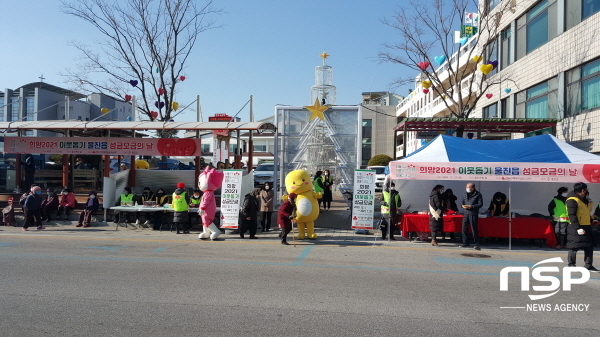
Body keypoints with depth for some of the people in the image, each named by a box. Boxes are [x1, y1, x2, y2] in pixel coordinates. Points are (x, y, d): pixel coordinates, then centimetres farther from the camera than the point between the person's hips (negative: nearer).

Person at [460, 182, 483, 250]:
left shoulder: (478, 195, -5)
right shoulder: (465, 194, 12)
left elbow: (480, 204, -8)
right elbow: (462, 201, 17)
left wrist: (472, 206, -19)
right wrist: (462, 205, -5)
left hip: (473, 214, -6)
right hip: (466, 213, 6)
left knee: (474, 229, -4)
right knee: (464, 228, 8)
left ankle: (476, 244, 4)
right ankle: (465, 243, 19)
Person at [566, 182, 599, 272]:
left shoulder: (585, 200, 18)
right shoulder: (572, 200, -12)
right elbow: (572, 215, -18)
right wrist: (577, 228, -22)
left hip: (586, 227, 9)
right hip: (576, 228, -9)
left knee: (589, 246, 11)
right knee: (574, 247, -4)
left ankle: (588, 265, 20)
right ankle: (571, 265, 4)